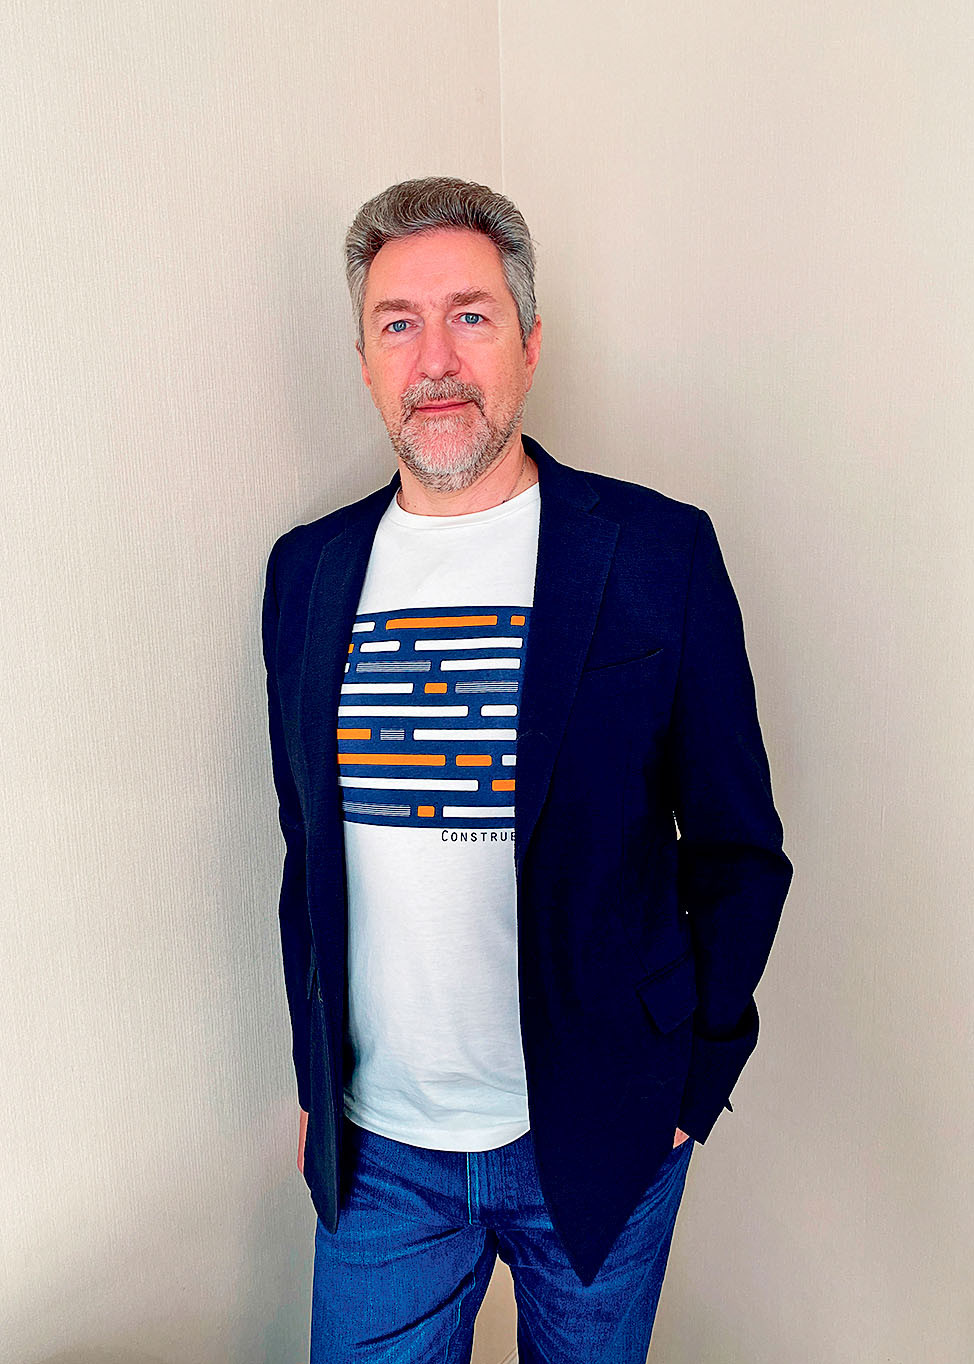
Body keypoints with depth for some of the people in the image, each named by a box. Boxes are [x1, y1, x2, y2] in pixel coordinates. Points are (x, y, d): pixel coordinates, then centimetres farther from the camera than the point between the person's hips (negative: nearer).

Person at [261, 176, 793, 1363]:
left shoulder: (660, 551, -10)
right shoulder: (306, 570, 0)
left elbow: (736, 849, -4)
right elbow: (308, 846, 6)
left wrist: (691, 1086, -3)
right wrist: (315, 1083, 9)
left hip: (596, 1141, -1)